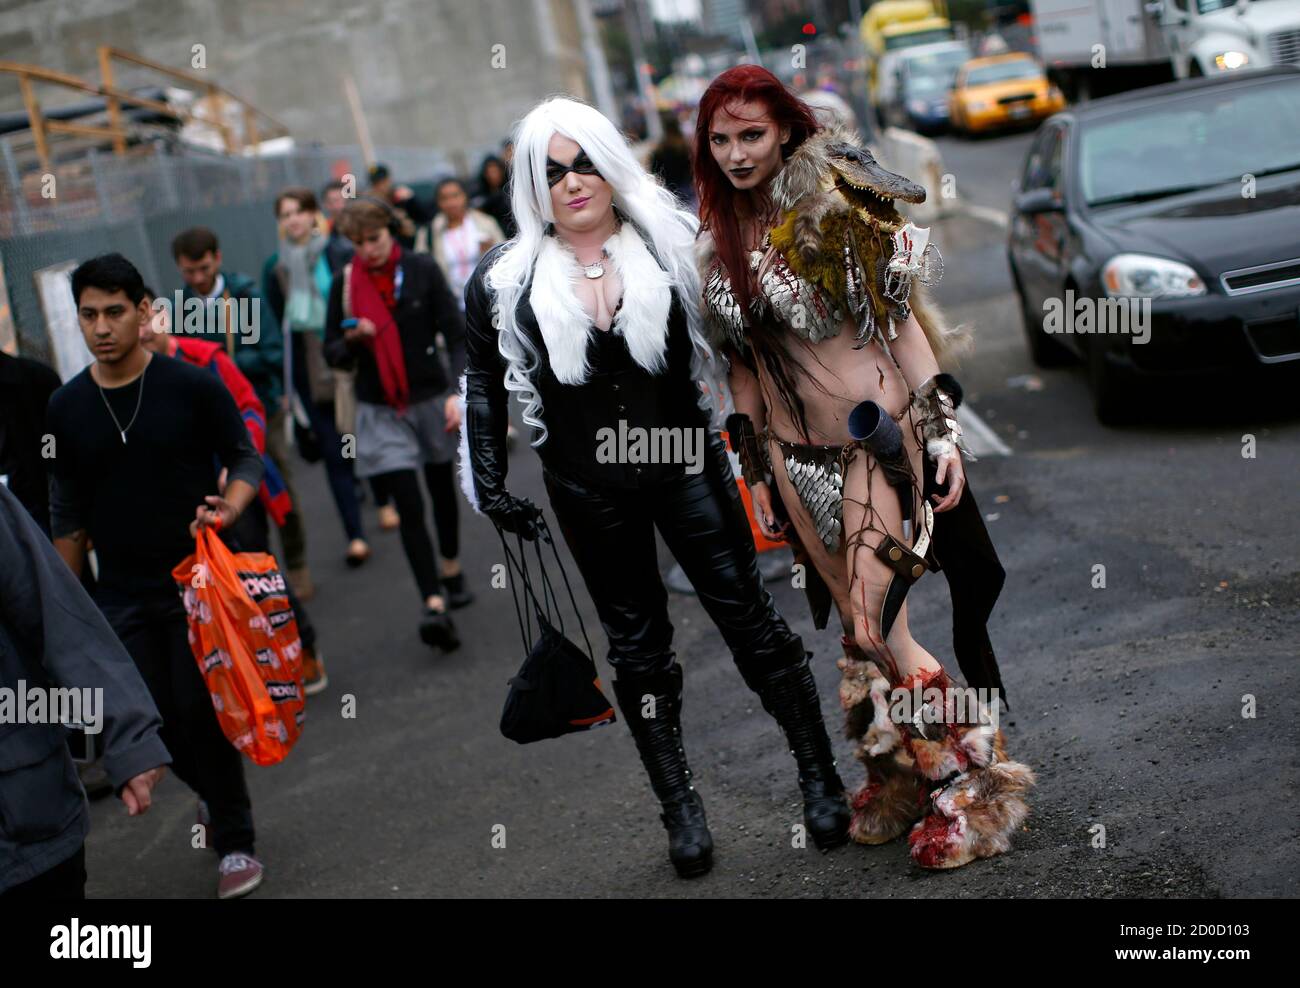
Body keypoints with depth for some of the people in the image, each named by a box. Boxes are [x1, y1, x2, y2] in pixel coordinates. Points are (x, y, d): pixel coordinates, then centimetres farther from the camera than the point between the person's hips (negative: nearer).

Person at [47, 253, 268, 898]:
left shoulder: (192, 386, -9)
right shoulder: (65, 408, 1)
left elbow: (244, 457, 0)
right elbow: (68, 516, 8)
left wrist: (228, 508, -21)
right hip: (122, 596, 3)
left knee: (202, 715, -3)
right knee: (155, 722, 7)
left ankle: (235, 841, 14)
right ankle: (218, 796, 35)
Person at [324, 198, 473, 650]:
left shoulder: (422, 270, -5)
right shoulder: (345, 283, -2)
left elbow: (457, 334, -6)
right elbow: (333, 354, 4)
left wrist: (458, 392, -17)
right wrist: (351, 340, -19)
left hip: (430, 399, 1)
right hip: (381, 410, -1)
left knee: (442, 490, 19)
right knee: (409, 506, -12)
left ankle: (451, 570, 43)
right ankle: (434, 606, -16)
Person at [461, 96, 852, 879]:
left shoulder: (673, 244, -2)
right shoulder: (506, 281, -1)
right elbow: (485, 389, 7)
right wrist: (490, 485, 3)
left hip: (686, 466, -1)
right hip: (590, 492, 1)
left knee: (750, 618, 2)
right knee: (638, 647, 9)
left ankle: (822, 780, 14)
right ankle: (681, 808, 19)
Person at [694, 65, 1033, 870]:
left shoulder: (832, 206, -8)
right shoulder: (716, 242, 8)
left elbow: (905, 316, -7)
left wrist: (945, 431, -12)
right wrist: (756, 475, 14)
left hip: (881, 440, -5)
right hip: (798, 460, 5)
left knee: (887, 622, -6)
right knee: (860, 626, 10)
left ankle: (971, 781, 10)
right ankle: (903, 780, 25)